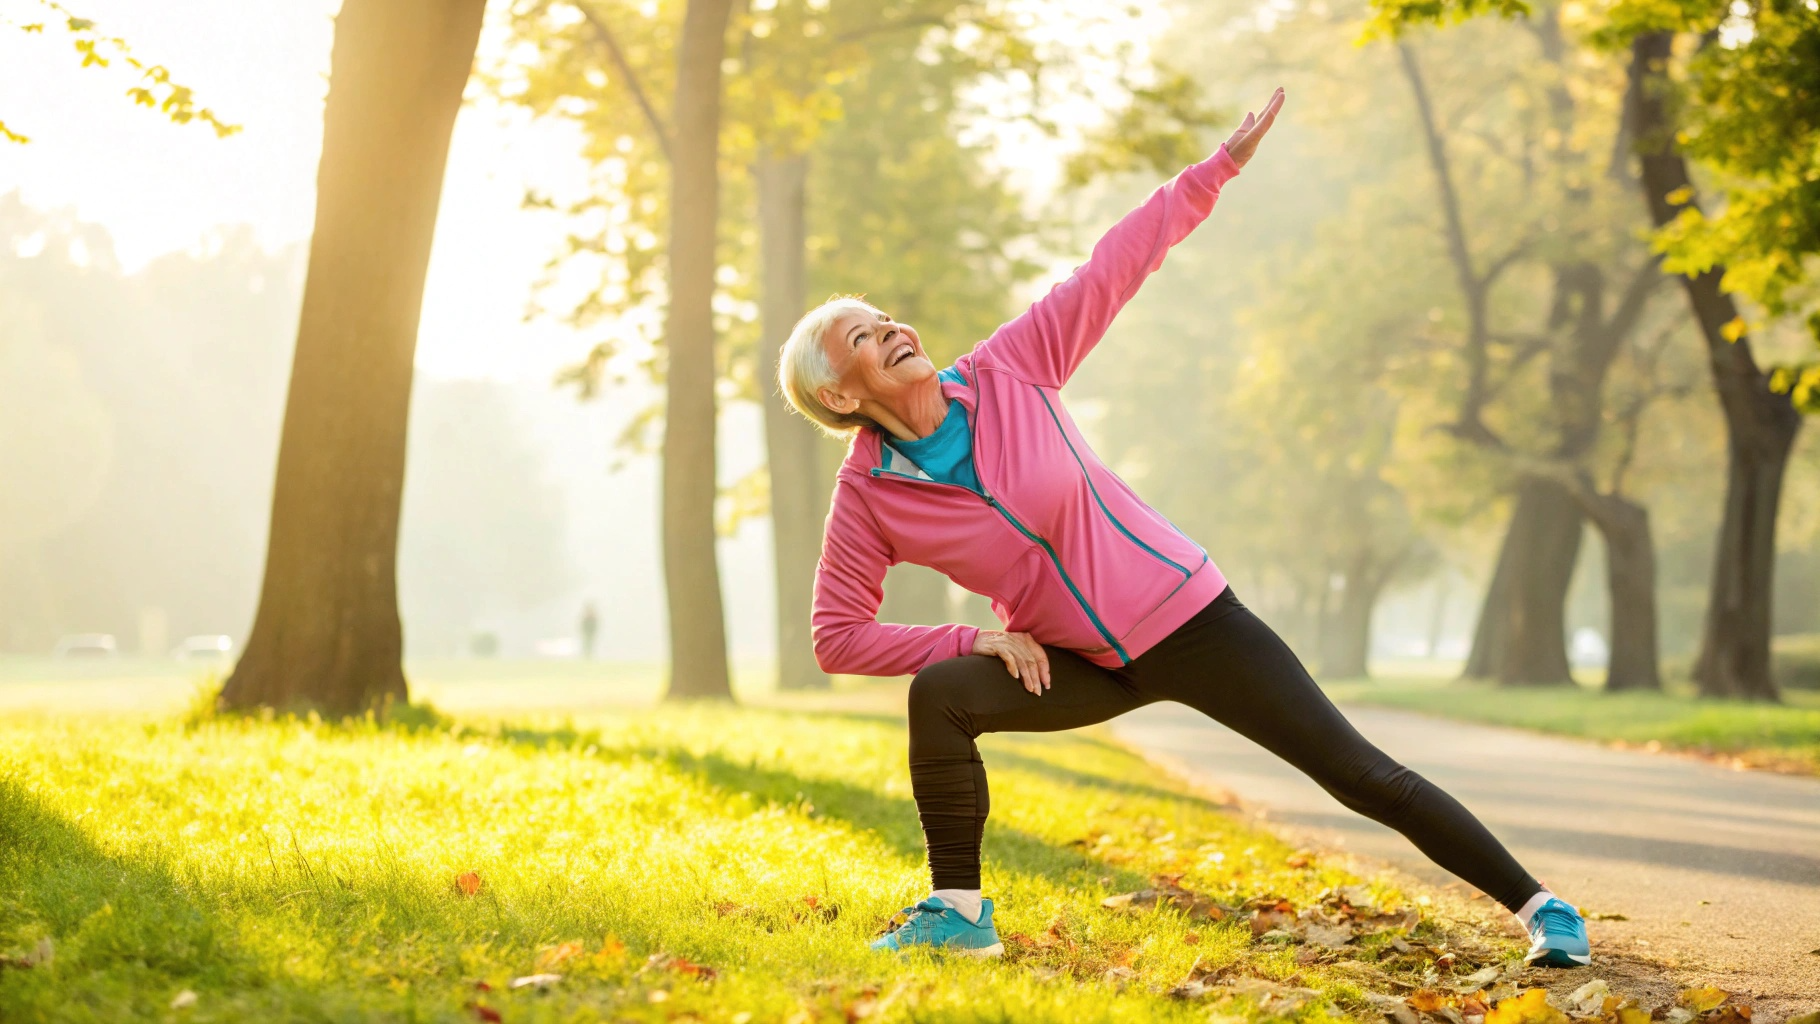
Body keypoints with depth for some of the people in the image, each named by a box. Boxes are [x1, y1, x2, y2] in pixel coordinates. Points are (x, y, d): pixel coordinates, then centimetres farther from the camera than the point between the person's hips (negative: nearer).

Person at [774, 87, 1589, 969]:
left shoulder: (1008, 371, -10)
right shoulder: (867, 497, -9)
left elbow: (1113, 267, -6)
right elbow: (838, 637, -6)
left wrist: (1226, 161, -5)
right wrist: (977, 640, -14)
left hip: (1184, 614, -1)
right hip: (1082, 664, 1)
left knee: (1361, 775, -4)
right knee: (939, 695, -25)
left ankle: (1538, 906, 5)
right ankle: (958, 912, -10)